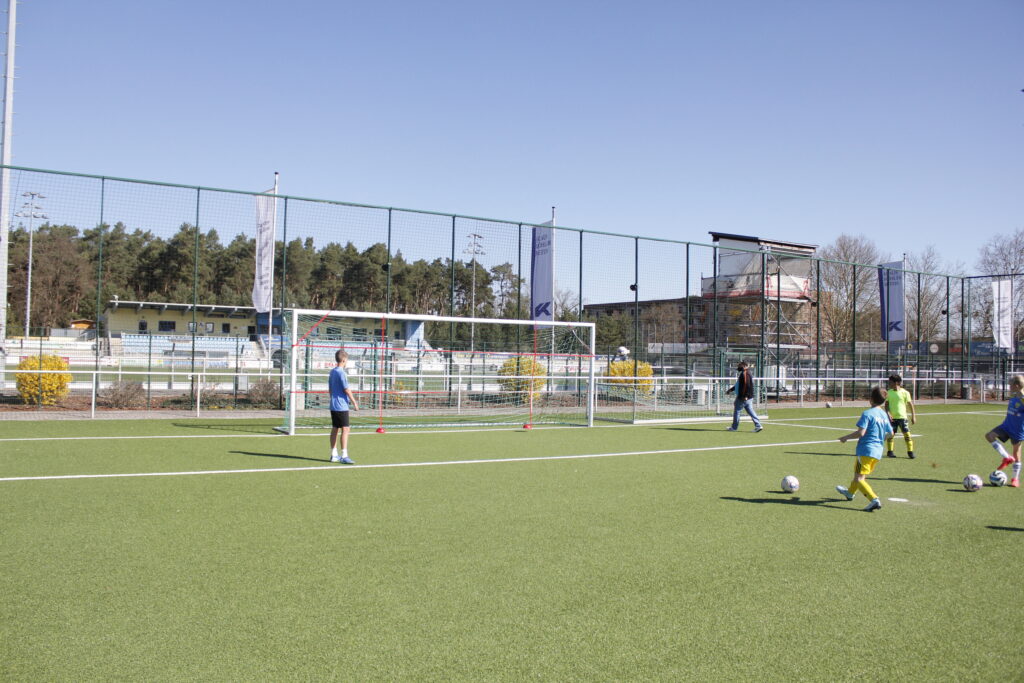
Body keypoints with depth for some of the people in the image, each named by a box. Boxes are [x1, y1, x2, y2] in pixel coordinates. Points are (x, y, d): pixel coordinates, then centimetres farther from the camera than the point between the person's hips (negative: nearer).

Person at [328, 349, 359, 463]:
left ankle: (334, 455, 17)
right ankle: (344, 456, -10)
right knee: (345, 429, -8)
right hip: (341, 406, -9)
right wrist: (354, 402, -8)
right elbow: (346, 390, -15)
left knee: (335, 429, 12)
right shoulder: (341, 373, -15)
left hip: (333, 406, 9)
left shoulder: (332, 371, 12)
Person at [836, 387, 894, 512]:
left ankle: (874, 500, -24)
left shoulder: (867, 413, -14)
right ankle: (850, 492, 48)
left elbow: (861, 432, -21)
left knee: (859, 479, -8)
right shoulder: (884, 415, 10)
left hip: (866, 451, -8)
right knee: (857, 472, 28)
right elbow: (890, 433, 18)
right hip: (878, 451, 8)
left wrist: (846, 437, -8)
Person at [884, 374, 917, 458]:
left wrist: (913, 416, 0)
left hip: (902, 417, -2)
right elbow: (886, 404, 7)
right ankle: (889, 451, 15)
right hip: (892, 417, 2)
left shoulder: (905, 392, -4)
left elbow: (910, 405, 1)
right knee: (891, 434, 4)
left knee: (907, 434, -7)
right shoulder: (889, 392, 5)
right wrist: (888, 413, -10)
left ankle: (910, 451, 2)